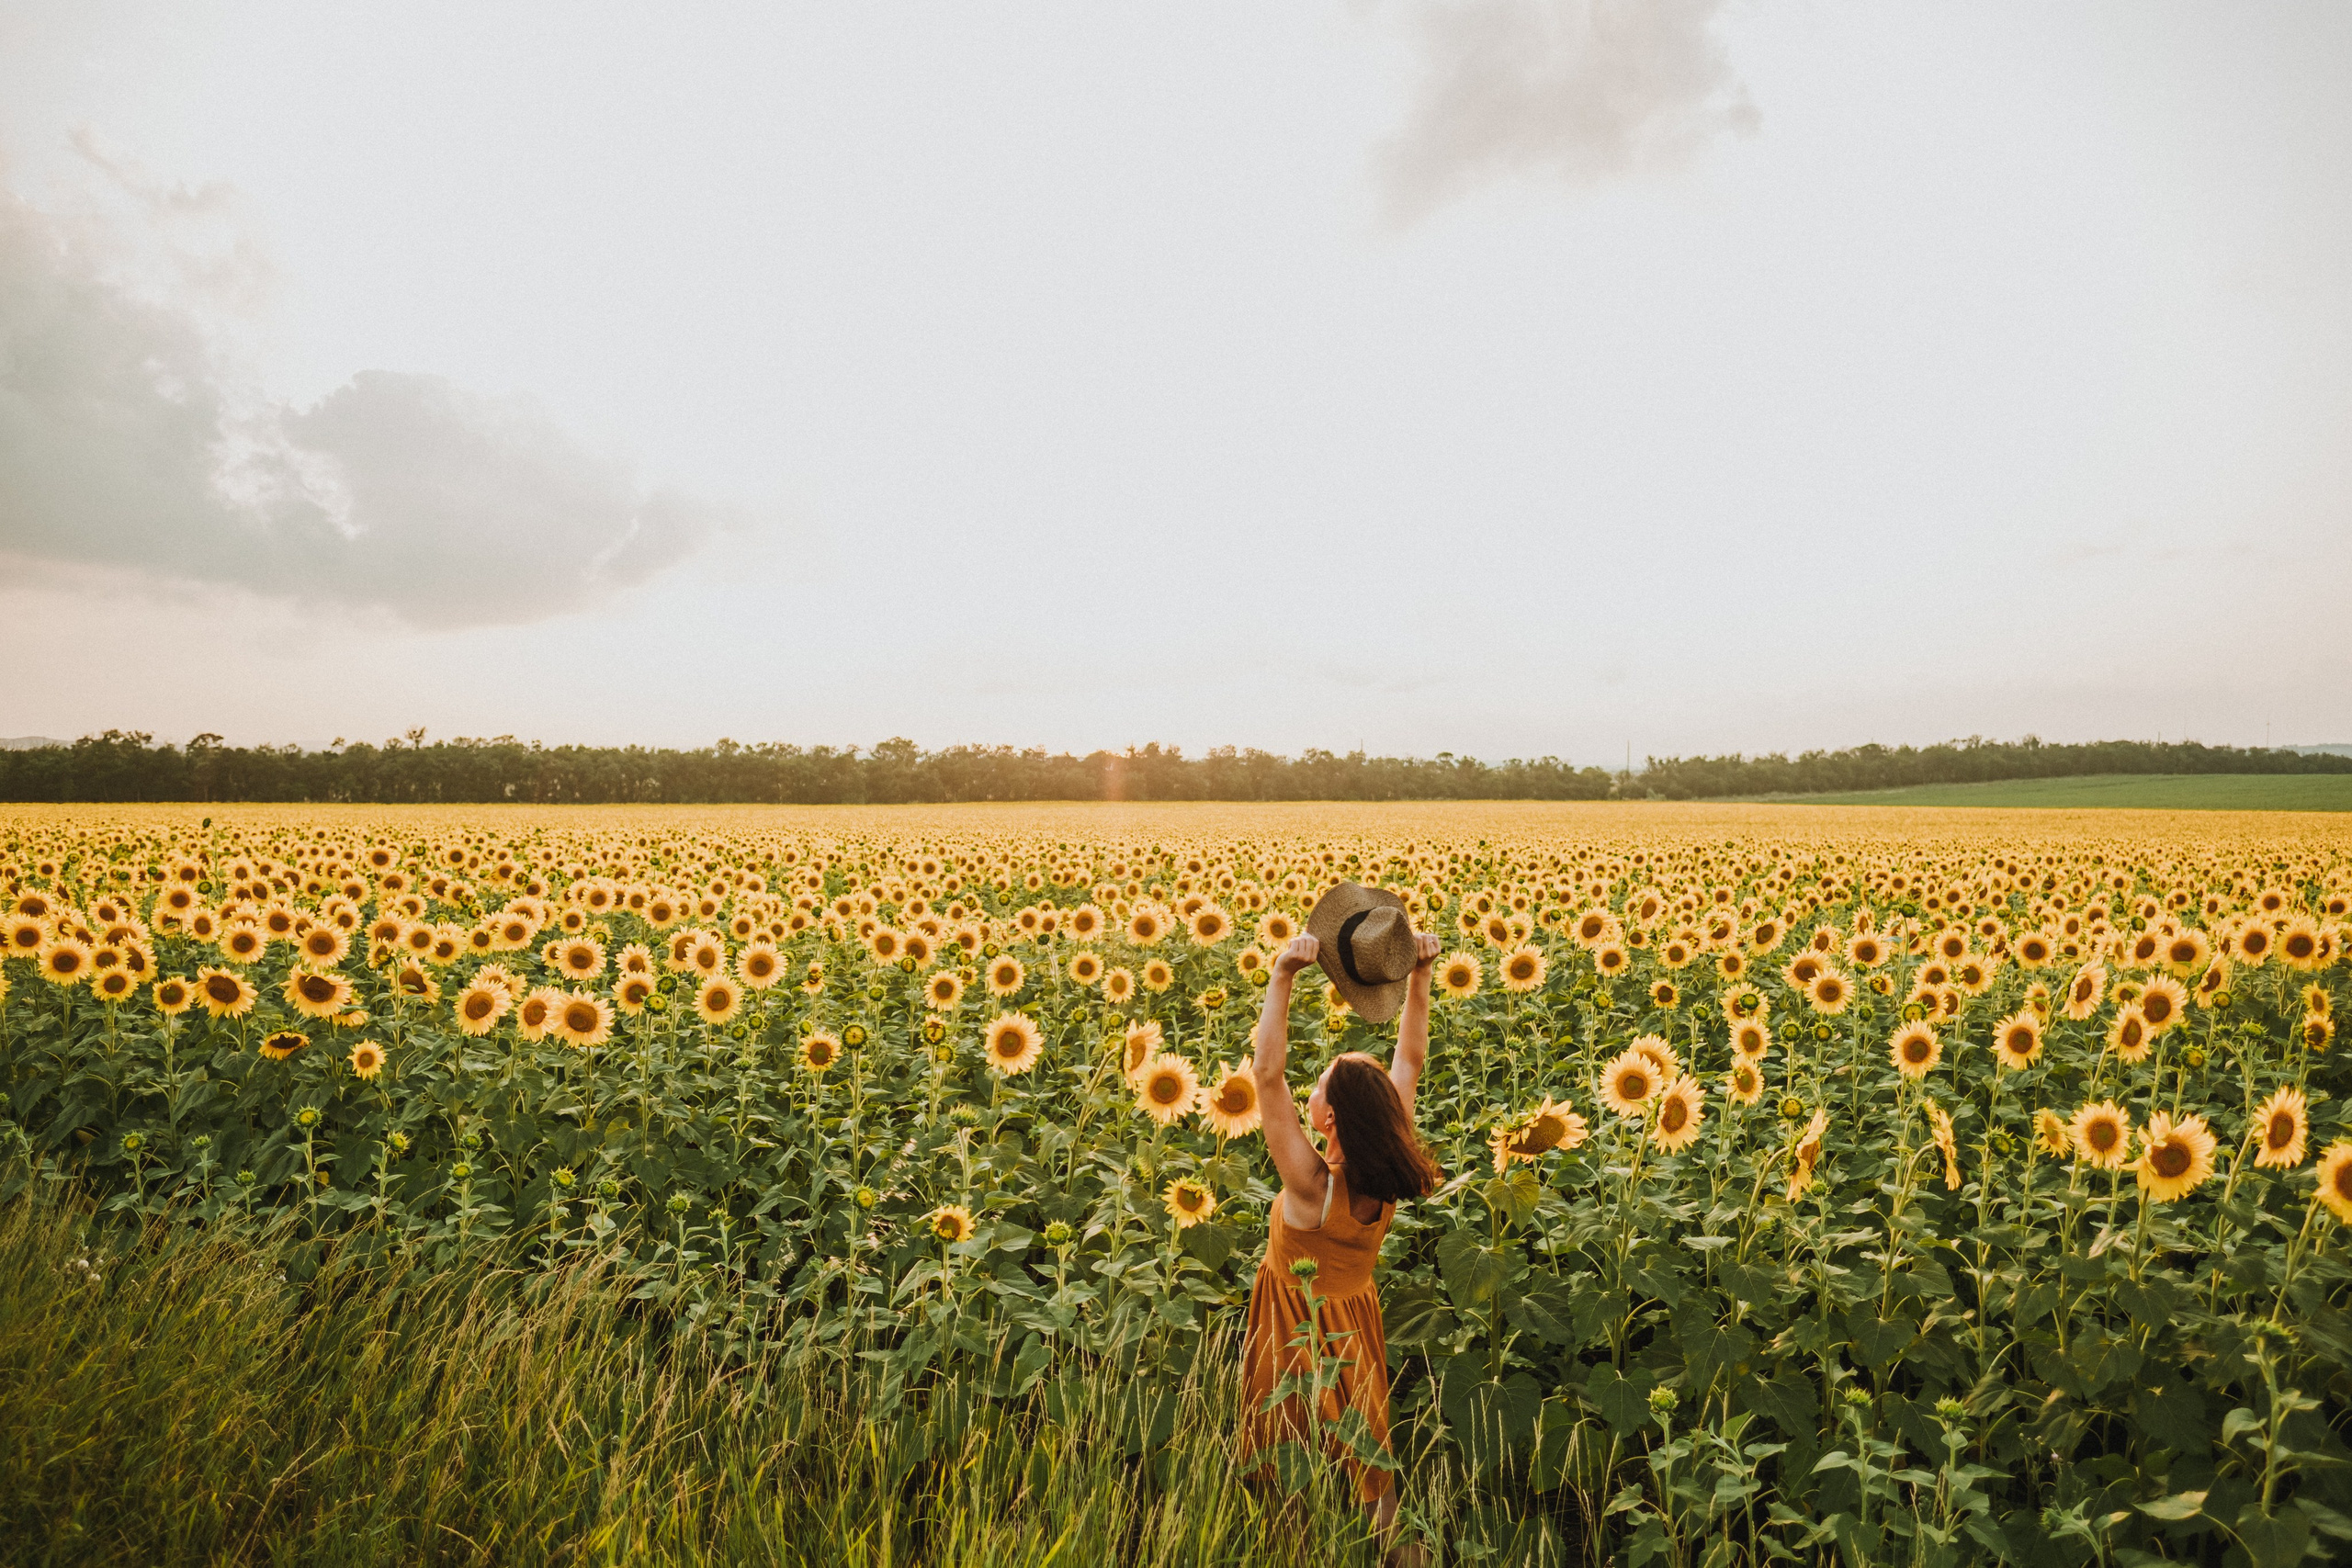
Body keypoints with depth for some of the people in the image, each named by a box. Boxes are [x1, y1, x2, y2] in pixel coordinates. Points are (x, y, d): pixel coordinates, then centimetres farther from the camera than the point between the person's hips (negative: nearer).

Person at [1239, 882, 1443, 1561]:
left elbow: (1267, 1074, -39)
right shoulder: (1388, 1174, -19)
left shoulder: (1312, 1188, -34)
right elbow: (1409, 1060, -10)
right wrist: (1418, 975, -12)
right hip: (1356, 1319, 5)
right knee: (1366, 1452, 25)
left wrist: (1283, 977, -41)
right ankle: (1390, 1543, 40)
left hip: (1299, 1325, -5)